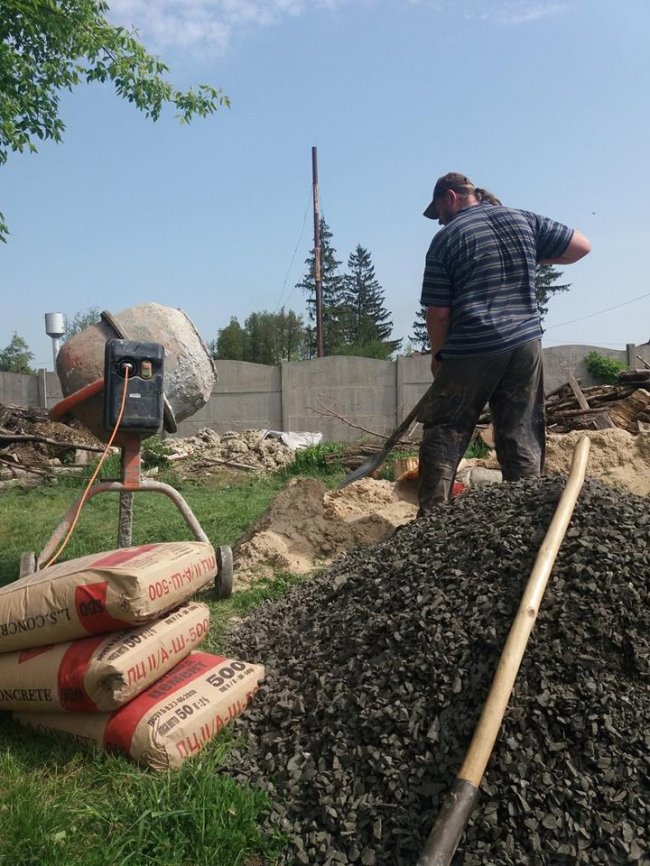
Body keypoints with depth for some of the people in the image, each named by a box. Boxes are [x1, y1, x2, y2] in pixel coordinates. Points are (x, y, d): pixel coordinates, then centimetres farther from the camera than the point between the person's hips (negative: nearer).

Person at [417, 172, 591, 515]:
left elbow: (438, 312, -3)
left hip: (471, 351, -4)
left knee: (443, 435, 5)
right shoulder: (524, 219, 10)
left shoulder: (446, 238, -2)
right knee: (523, 439, 9)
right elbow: (581, 245, 12)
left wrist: (438, 356, 10)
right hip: (526, 344, 4)